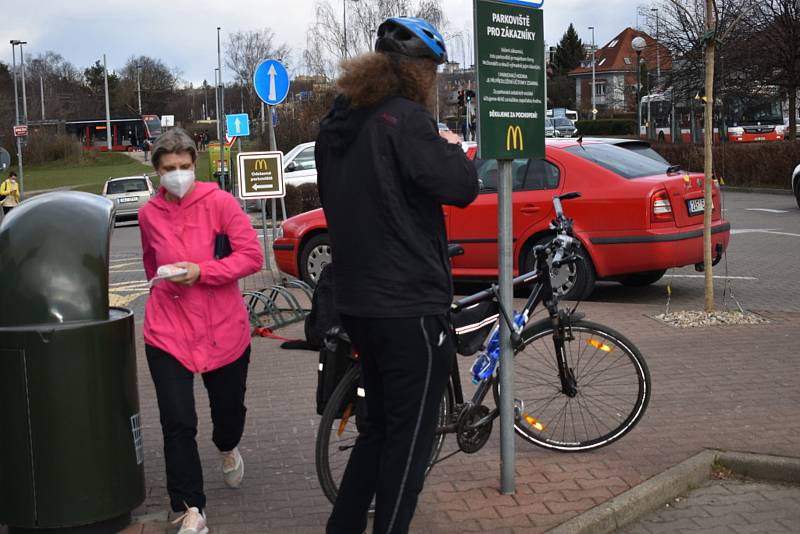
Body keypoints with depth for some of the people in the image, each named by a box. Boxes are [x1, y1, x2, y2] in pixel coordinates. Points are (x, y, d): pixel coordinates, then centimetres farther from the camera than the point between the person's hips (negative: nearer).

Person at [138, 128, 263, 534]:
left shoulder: (219, 202, -7)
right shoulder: (149, 213, 5)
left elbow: (252, 255, -12)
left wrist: (201, 271, -20)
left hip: (223, 328, -1)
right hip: (167, 331, 1)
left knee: (229, 407, 16)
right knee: (177, 423, -7)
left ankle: (228, 449, 52)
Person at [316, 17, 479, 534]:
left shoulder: (337, 123, 12)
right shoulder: (404, 118, -15)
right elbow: (462, 187, -18)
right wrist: (451, 147, 2)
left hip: (356, 301, 9)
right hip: (410, 304, -9)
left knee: (381, 424, 21)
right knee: (409, 438, 3)